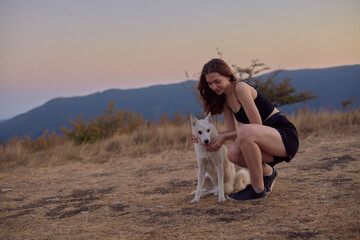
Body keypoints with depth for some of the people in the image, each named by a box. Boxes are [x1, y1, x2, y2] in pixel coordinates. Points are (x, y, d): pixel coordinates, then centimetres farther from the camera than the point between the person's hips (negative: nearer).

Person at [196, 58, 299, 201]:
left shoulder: (240, 88, -16)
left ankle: (258, 189, -20)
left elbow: (257, 125, -19)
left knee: (245, 131, -36)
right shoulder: (224, 99, 9)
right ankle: (267, 172, 10)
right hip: (267, 138, 8)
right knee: (233, 153, -21)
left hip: (286, 135, -8)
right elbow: (232, 132, 6)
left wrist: (224, 136, -18)